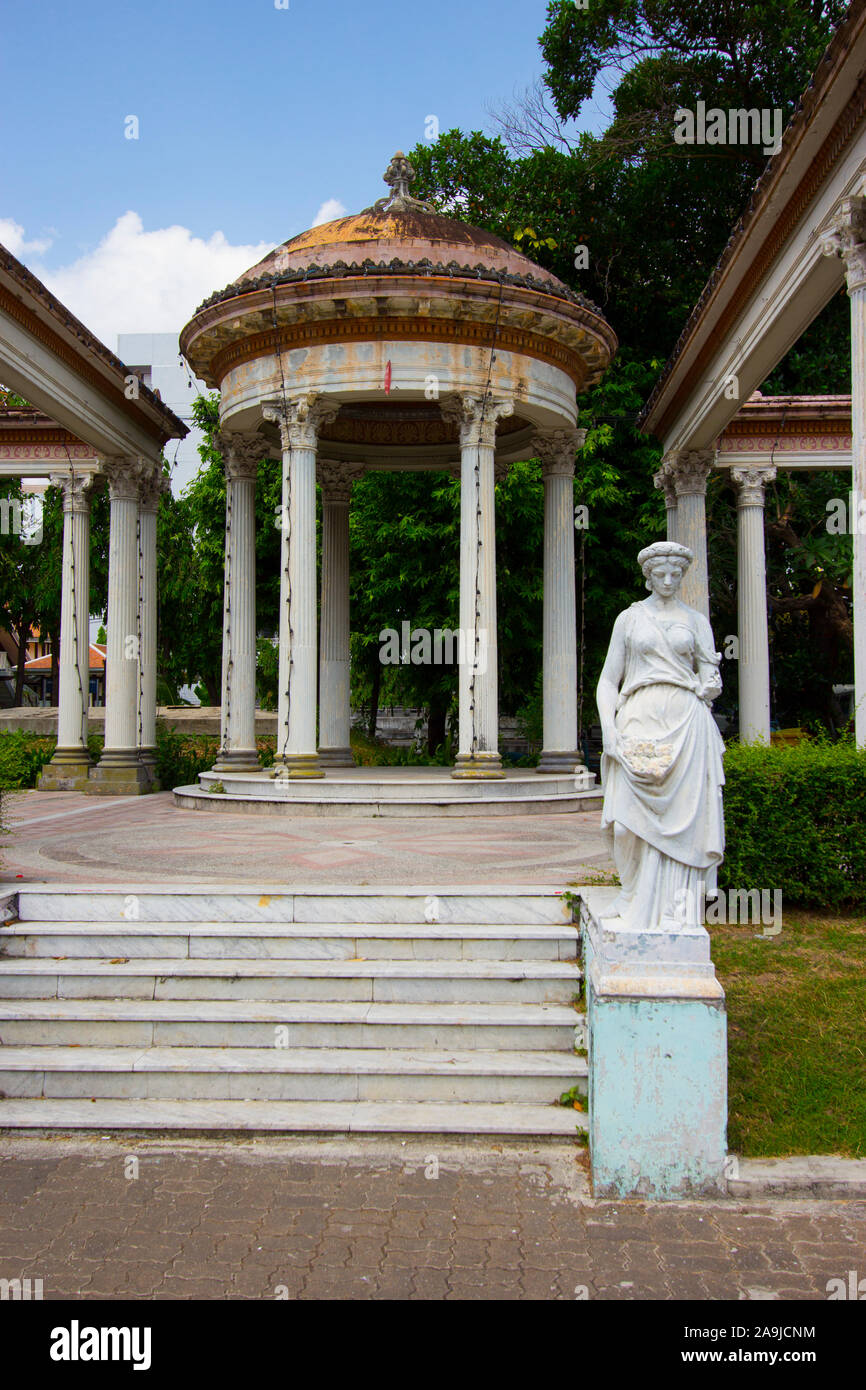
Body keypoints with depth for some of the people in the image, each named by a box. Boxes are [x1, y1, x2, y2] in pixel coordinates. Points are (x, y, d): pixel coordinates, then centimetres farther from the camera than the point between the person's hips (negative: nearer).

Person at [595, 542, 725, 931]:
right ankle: (635, 897, 10)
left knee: (681, 814, -5)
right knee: (634, 814, -7)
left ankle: (674, 907, 2)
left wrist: (707, 687, -6)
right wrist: (608, 727, -3)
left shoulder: (696, 621, 13)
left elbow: (711, 679, 14)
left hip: (684, 723, 0)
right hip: (638, 721, 0)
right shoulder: (629, 618, 11)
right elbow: (608, 680, 8)